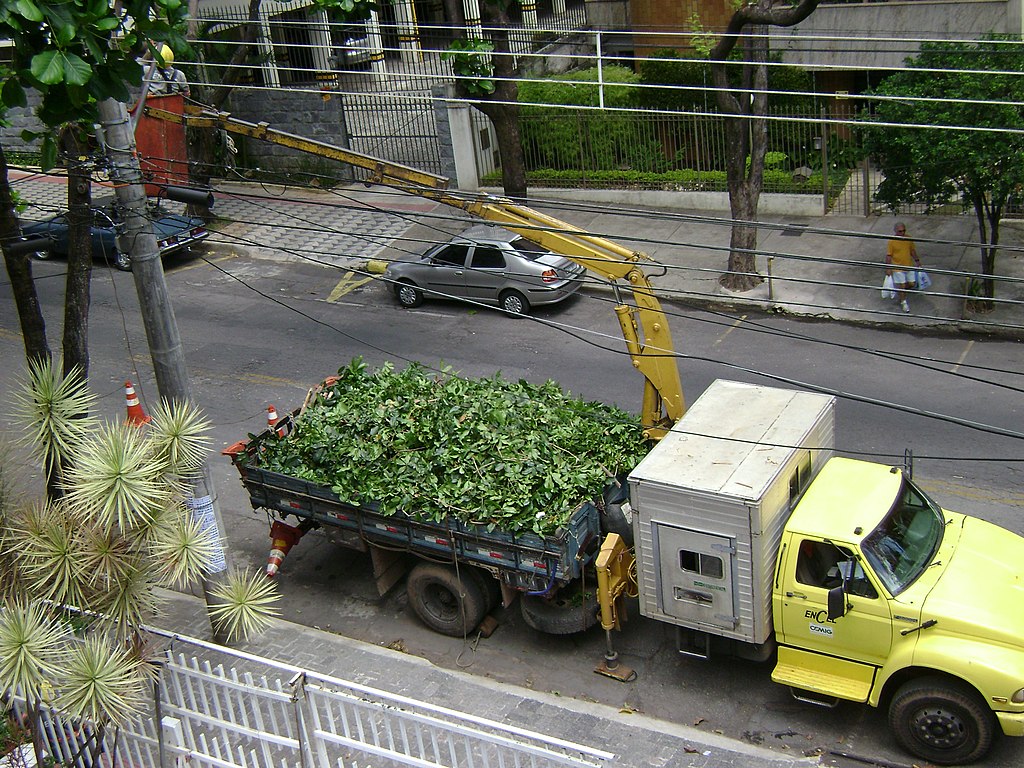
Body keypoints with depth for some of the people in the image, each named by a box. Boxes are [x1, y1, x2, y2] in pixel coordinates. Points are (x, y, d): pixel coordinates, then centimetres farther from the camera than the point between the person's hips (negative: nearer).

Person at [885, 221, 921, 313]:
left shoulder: (908, 239, -3)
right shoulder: (892, 241, -16)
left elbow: (912, 250, 11)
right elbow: (888, 255, -11)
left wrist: (917, 260, 13)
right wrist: (888, 268, -11)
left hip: (909, 266, 5)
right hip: (897, 267, -5)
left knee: (912, 283, 12)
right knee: (901, 285, 3)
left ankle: (900, 292, 40)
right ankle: (904, 302, 23)